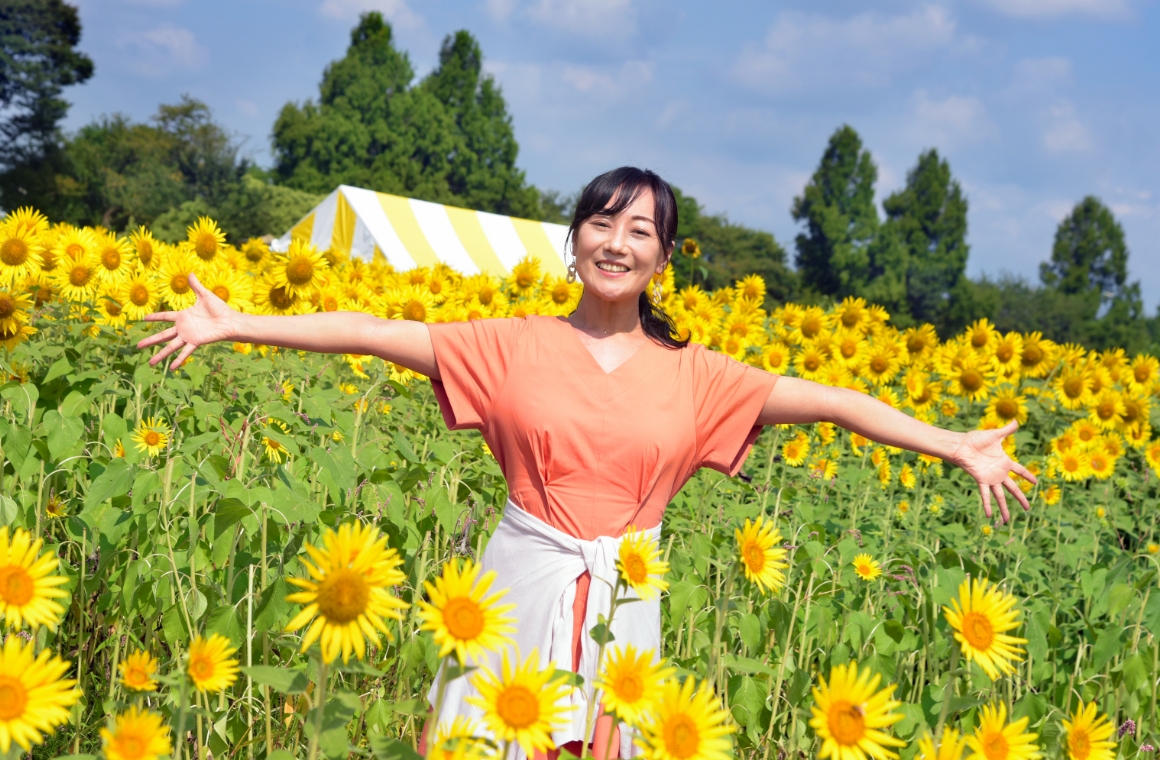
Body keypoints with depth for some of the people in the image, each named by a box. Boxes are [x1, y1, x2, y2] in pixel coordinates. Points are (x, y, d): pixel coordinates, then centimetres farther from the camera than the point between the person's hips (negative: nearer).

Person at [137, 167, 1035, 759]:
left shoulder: (693, 376, 2)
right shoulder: (512, 348, -1)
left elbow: (832, 401, 1)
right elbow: (371, 331, -4)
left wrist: (958, 447, -3)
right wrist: (235, 325, -8)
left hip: (622, 603, 1)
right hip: (522, 592, -1)